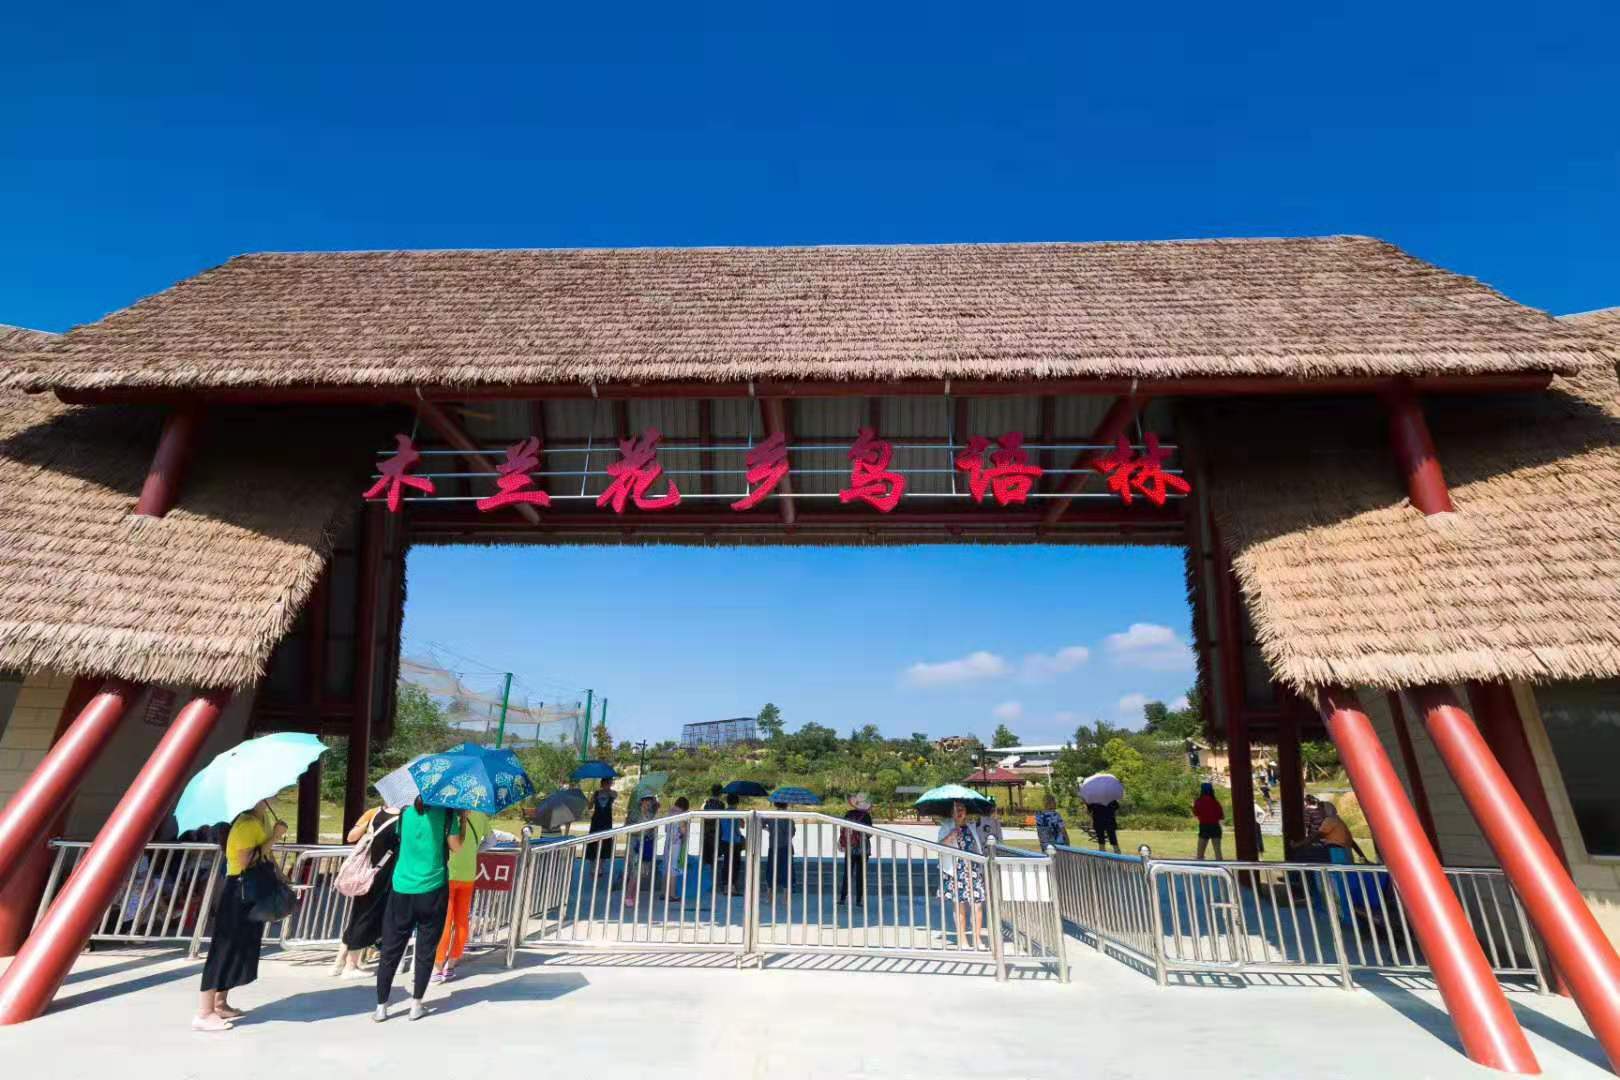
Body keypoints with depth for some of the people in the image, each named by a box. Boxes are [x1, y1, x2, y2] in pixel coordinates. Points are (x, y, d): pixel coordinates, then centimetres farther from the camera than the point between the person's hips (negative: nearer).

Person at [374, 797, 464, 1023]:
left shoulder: (405, 812, 1)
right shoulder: (446, 813, -9)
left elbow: (400, 838, 15)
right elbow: (456, 847, -7)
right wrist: (463, 819, 3)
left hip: (402, 889, 3)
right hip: (432, 890, -3)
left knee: (391, 949, 11)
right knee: (425, 950, 9)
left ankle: (381, 1007, 15)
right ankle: (416, 1005, 14)